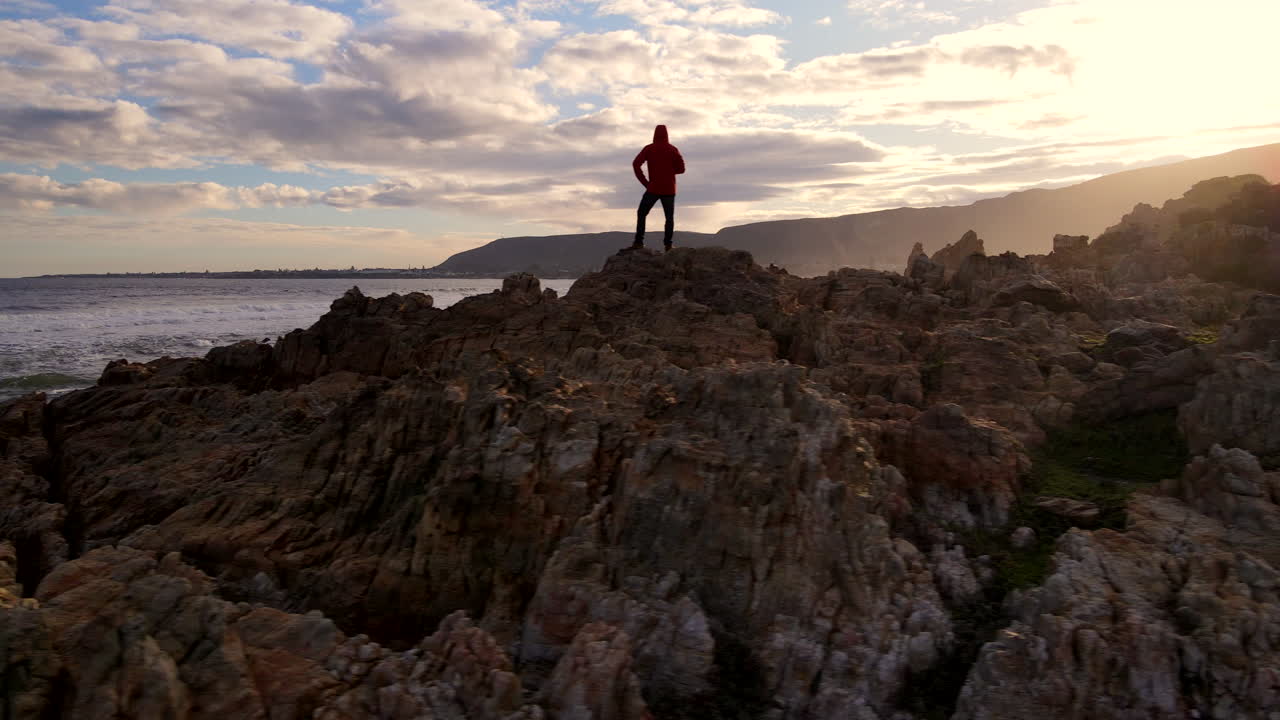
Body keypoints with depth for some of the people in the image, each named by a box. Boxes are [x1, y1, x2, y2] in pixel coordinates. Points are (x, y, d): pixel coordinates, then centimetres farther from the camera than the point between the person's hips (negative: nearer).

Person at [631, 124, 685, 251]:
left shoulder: (649, 149, 0)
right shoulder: (673, 149, 3)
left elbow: (636, 164, -10)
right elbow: (681, 168, 1)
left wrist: (644, 182, -5)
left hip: (653, 189, -1)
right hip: (669, 190, 1)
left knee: (641, 214, 8)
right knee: (670, 217, 9)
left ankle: (639, 242, -2)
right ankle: (667, 244, -2)